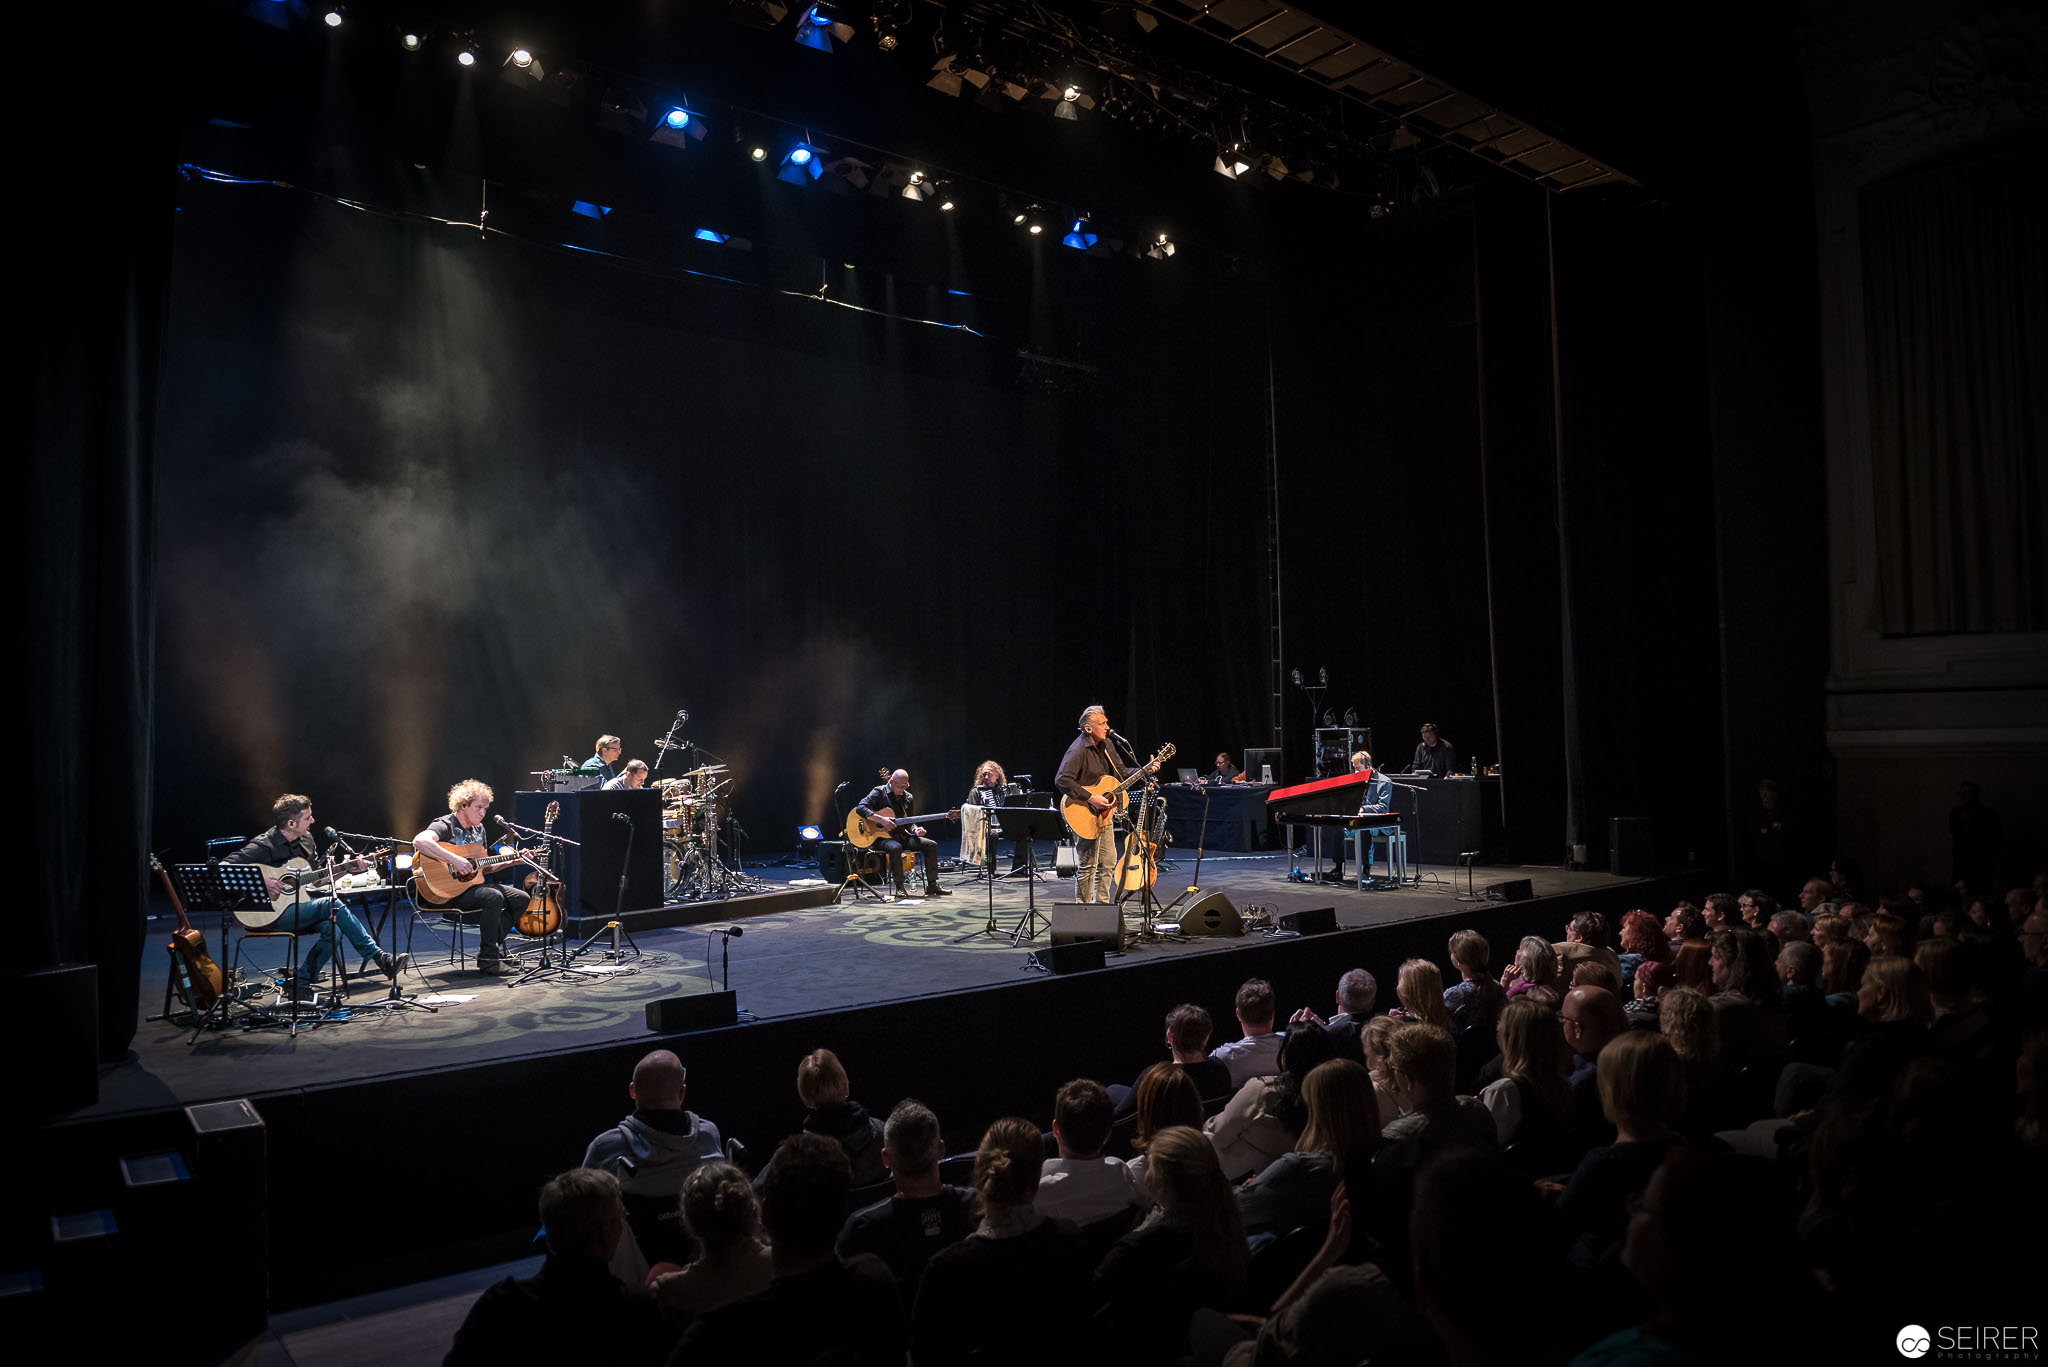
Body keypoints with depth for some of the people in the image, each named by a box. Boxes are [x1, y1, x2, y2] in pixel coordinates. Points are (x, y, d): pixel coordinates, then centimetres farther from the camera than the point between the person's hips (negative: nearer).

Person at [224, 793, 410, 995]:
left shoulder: (305, 839, 11)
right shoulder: (264, 846, -12)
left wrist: (349, 868, 6)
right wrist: (261, 881, -29)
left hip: (299, 905, 7)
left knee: (331, 927, -25)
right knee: (333, 905, -26)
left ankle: (301, 984, -11)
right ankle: (381, 960, -23)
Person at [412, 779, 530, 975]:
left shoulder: (478, 830, 14)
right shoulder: (445, 825, -13)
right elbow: (419, 841, -36)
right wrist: (454, 859, -38)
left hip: (472, 885, 9)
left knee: (521, 899, 2)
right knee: (494, 897, -32)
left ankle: (496, 945, 12)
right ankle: (488, 959, -23)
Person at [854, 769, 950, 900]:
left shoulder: (908, 798, 13)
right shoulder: (879, 792, -6)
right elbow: (860, 808, -19)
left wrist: (915, 830, -6)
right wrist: (881, 819, -26)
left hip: (902, 836, 6)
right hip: (881, 836, -6)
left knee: (931, 845, -9)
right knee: (895, 847, -39)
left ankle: (932, 885, -3)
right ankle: (900, 887, -26)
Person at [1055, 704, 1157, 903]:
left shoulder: (1105, 745, 8)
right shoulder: (1078, 750, -20)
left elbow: (1121, 771, 15)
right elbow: (1061, 780, -30)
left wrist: (1146, 770, -1)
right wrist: (1091, 798, -30)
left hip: (1104, 814, 9)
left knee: (1108, 862, 14)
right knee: (1087, 866, -3)